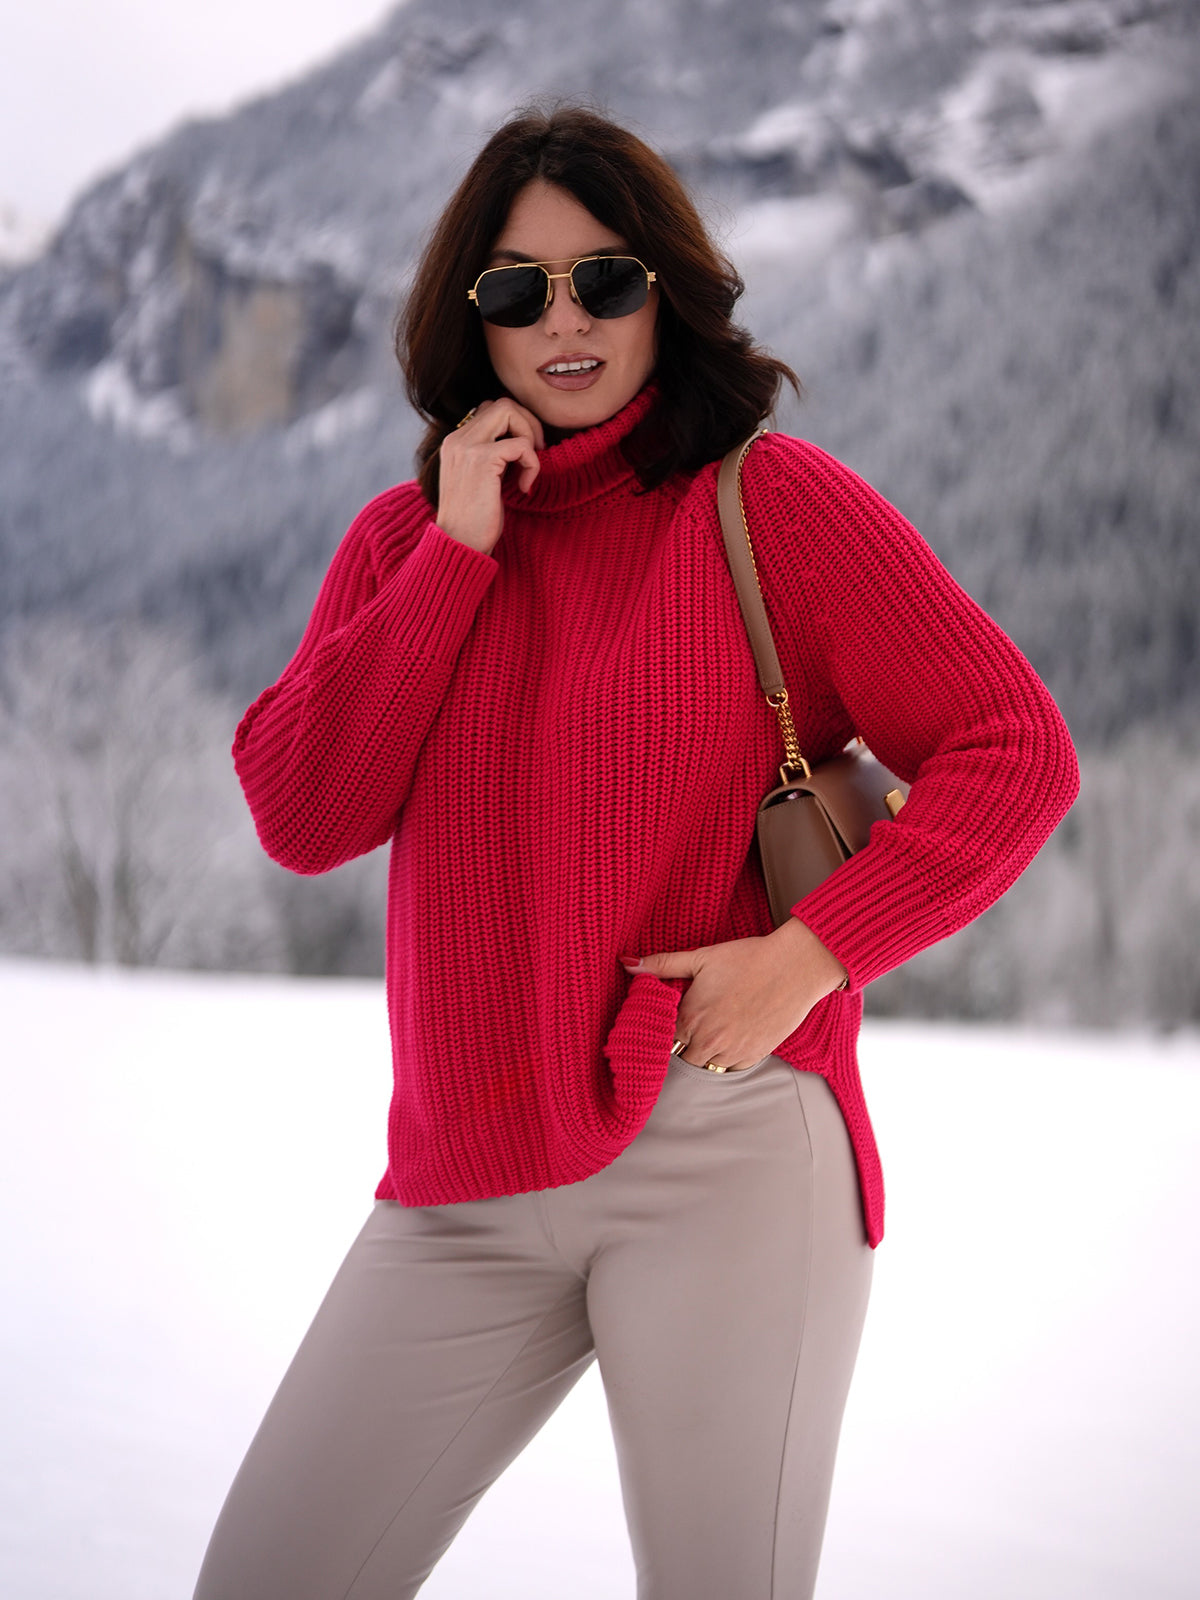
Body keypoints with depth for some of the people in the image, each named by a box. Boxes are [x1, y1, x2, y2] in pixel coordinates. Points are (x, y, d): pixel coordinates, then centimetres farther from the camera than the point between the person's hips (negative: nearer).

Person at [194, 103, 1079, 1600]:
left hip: (725, 1150, -4)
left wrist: (809, 954, -14)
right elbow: (300, 817, -1)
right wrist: (458, 550, -5)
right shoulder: (404, 537, 12)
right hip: (465, 1188, 4)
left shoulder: (776, 498, 0)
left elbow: (1015, 749, -4)